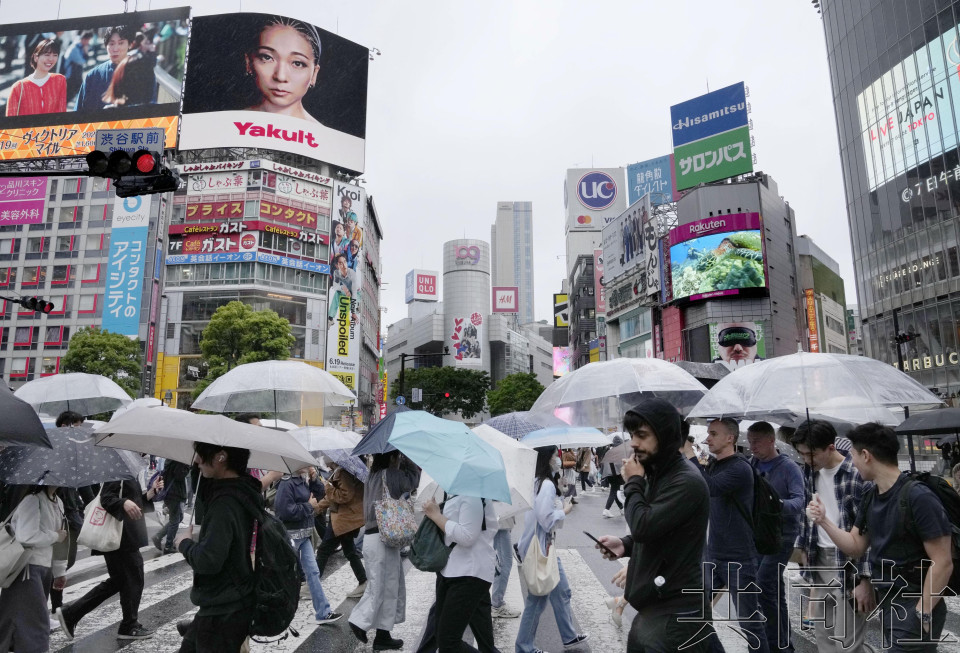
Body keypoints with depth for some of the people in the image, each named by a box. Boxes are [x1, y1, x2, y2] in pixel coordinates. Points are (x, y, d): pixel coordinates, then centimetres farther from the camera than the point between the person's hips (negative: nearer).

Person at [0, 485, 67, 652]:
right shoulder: (32, 500, -17)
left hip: (44, 568, 8)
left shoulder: (58, 503, 10)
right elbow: (26, 536, -28)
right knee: (35, 625, -7)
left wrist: (59, 571, 17)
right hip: (25, 568, -8)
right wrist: (56, 536, -12)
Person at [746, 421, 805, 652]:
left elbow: (799, 501, -22)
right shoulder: (751, 465, 6)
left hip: (782, 534, -6)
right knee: (775, 589, 13)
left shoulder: (789, 468, -10)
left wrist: (777, 505, -40)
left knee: (763, 584, -16)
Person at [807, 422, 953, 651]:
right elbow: (856, 547, 9)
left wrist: (922, 613, -18)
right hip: (886, 601, 8)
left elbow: (943, 563, -19)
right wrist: (824, 520, -5)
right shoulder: (870, 497, 4)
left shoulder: (918, 497, -20)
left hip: (914, 605, -8)